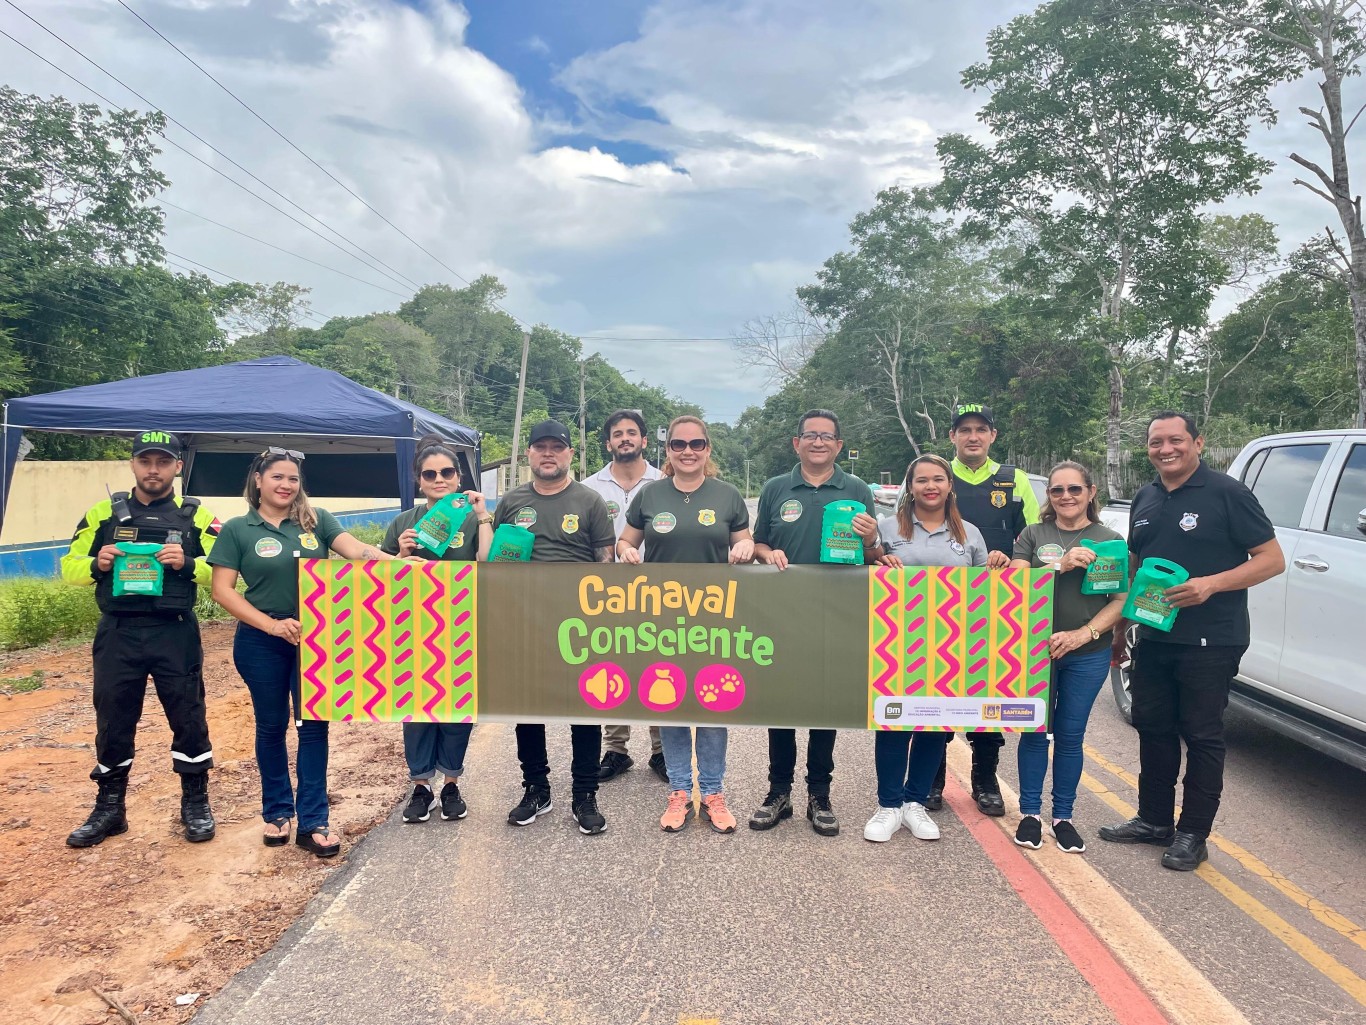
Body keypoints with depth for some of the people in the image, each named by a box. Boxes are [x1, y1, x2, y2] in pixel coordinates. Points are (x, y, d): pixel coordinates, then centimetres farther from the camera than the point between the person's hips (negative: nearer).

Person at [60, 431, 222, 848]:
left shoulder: (196, 516, 2)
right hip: (117, 634, 2)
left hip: (176, 635, -1)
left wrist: (188, 564, -19)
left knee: (188, 719, 5)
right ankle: (109, 809, 26)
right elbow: (69, 568, 9)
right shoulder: (103, 513, 6)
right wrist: (96, 564, -12)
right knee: (113, 723, 10)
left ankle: (195, 806, 21)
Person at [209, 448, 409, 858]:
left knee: (313, 726, 2)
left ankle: (312, 822, 9)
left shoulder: (315, 519, 1)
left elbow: (354, 548, -13)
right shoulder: (237, 529, -2)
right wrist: (271, 624, -16)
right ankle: (277, 811, 29)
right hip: (262, 642, -1)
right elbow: (222, 590, -6)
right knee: (272, 726, 11)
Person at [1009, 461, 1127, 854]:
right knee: (1035, 731, 6)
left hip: (1087, 655, 0)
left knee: (1070, 736, 8)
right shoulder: (1032, 535, 3)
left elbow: (1121, 600, -1)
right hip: (1035, 649, 0)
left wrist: (1084, 634, -15)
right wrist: (1062, 565, -21)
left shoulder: (1110, 540, 3)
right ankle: (1030, 813, 19)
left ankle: (1063, 817, 21)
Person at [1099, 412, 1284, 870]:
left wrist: (1211, 584, -24)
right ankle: (1154, 820, 28)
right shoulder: (1144, 500, 11)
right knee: (1152, 728, 14)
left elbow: (1272, 560, -10)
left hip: (1210, 642, -6)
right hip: (1153, 639, 7)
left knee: (1202, 736, 3)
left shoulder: (1227, 494, -9)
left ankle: (1193, 834, 14)